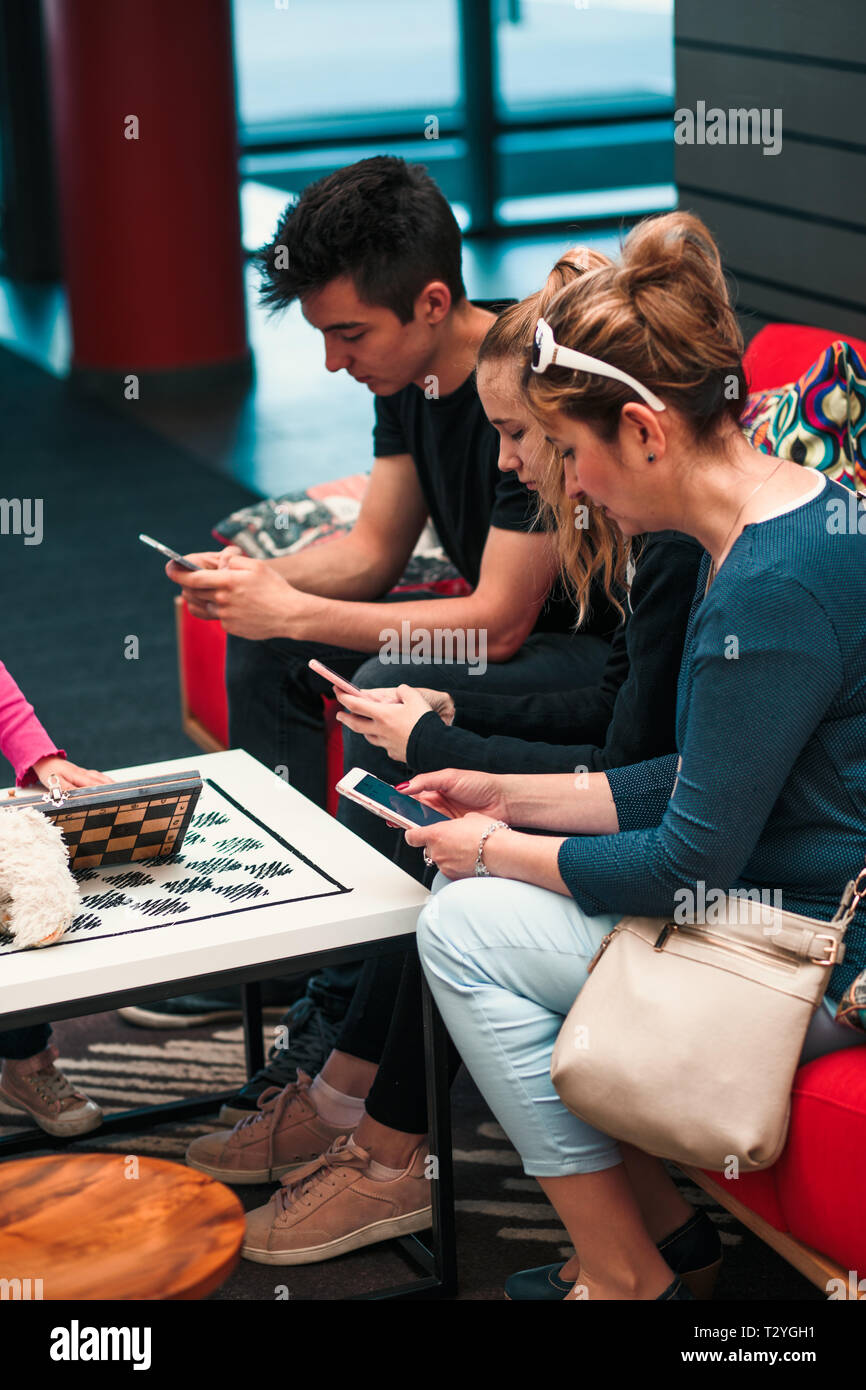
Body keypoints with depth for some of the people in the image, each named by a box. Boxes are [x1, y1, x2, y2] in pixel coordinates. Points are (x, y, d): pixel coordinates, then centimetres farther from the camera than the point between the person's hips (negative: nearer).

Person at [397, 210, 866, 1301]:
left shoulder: (772, 593, -26)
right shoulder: (776, 519, 6)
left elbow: (689, 865, -21)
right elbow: (704, 783, 13)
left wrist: (499, 851, -7)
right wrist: (515, 801, 8)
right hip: (774, 894, 10)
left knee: (465, 930, -7)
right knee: (464, 886, 8)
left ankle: (625, 1275, 5)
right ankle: (655, 1213, 15)